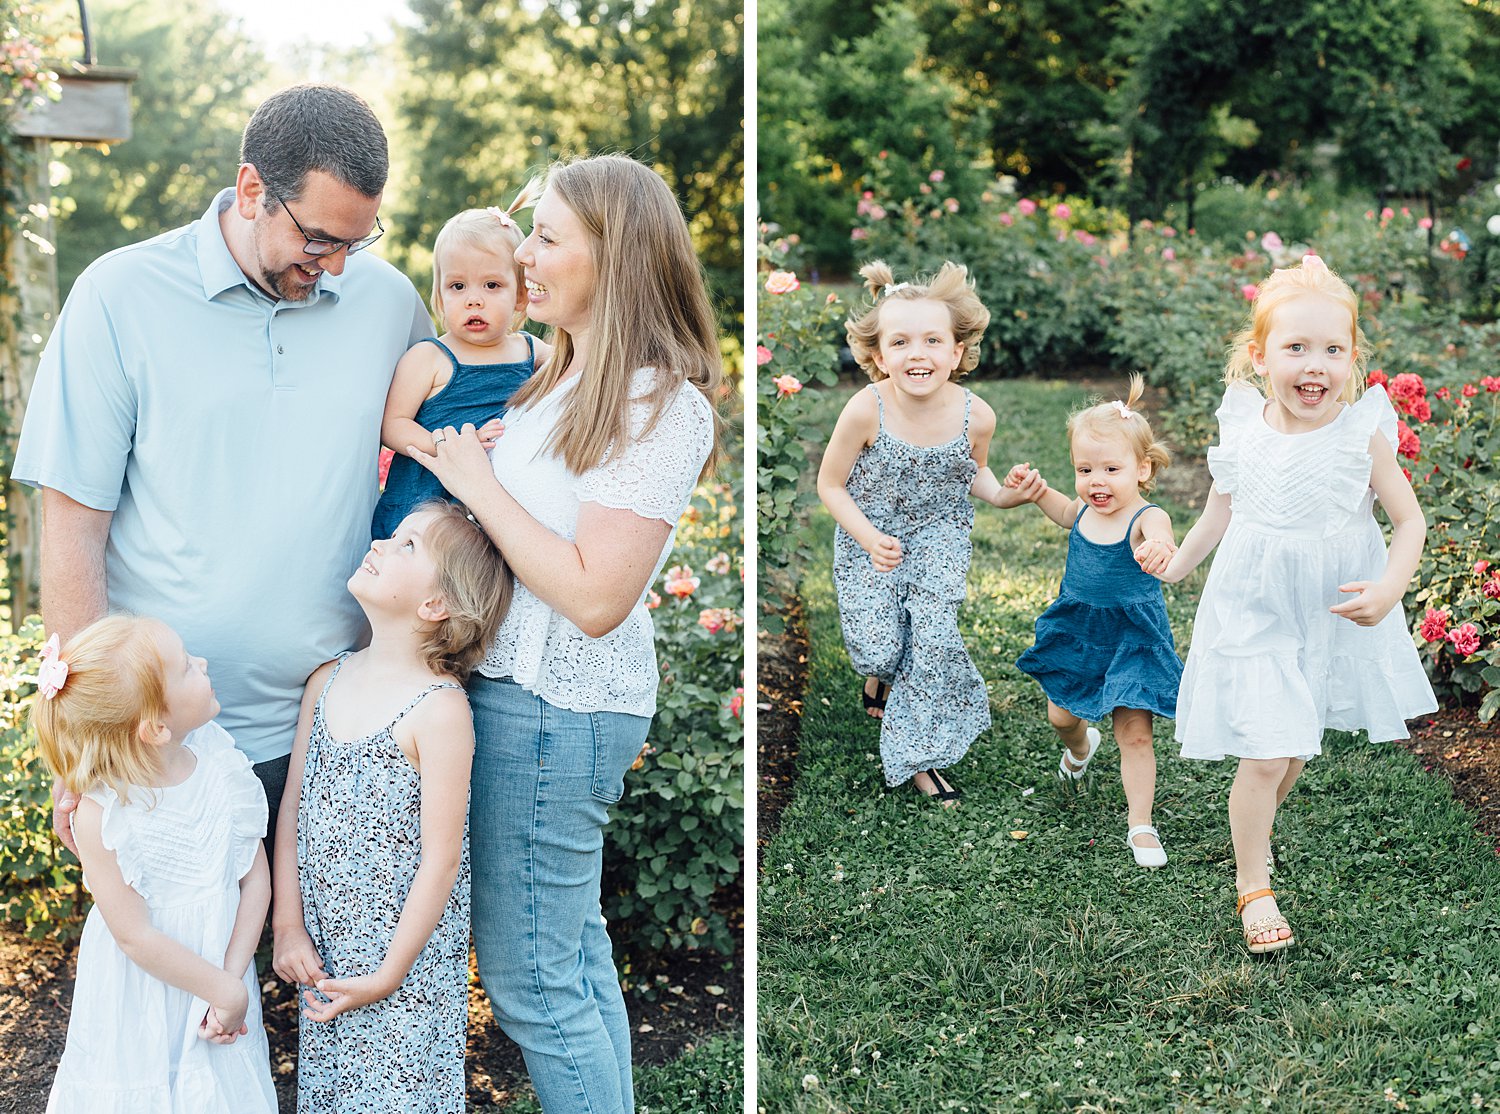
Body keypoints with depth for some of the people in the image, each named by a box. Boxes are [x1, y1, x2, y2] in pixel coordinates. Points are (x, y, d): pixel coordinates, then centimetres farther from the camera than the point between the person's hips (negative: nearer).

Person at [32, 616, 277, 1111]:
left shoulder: (219, 761, -10)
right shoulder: (102, 815, -23)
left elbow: (256, 876, -5)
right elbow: (136, 937, -19)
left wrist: (232, 977, -14)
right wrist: (228, 992, -13)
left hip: (223, 973, 4)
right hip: (143, 1001, -4)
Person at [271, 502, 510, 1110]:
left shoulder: (439, 709, -20)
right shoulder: (327, 681, 0)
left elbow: (441, 859, -17)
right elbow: (293, 804, 7)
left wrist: (387, 976, -13)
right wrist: (288, 926, 3)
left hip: (404, 960, -6)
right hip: (323, 952, 6)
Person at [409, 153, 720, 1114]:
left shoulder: (661, 407, -18)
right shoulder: (562, 379, 11)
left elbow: (595, 597, -23)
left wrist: (480, 486, -16)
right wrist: (446, 456, 4)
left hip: (557, 707, -9)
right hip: (519, 683, 9)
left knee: (531, 979, 0)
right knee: (576, 950, 19)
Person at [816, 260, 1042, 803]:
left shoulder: (976, 415, -18)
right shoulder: (866, 411, -25)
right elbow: (830, 484, -12)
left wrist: (1001, 494, -15)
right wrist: (869, 539, -24)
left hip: (938, 534, 1)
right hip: (870, 538, -1)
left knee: (935, 640, -13)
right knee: (877, 650, -8)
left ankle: (917, 753, 7)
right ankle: (882, 672, 33)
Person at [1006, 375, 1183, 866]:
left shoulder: (1147, 518, -27)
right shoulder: (1087, 509, -7)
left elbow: (1161, 544, -52)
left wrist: (1157, 549, -75)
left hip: (1131, 641, -6)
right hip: (1077, 634, 6)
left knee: (1135, 734, -2)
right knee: (1060, 715, 21)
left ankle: (1140, 824, 11)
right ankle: (1081, 746, 56)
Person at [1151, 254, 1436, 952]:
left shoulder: (1362, 432, -13)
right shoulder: (1243, 430, -9)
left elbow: (1409, 520, -6)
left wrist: (1390, 589, -21)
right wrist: (1177, 566, 16)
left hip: (1334, 614, 1)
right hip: (1253, 612, -1)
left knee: (1296, 744, 17)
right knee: (1265, 755, -6)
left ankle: (1257, 823, 48)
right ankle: (1253, 885, 13)